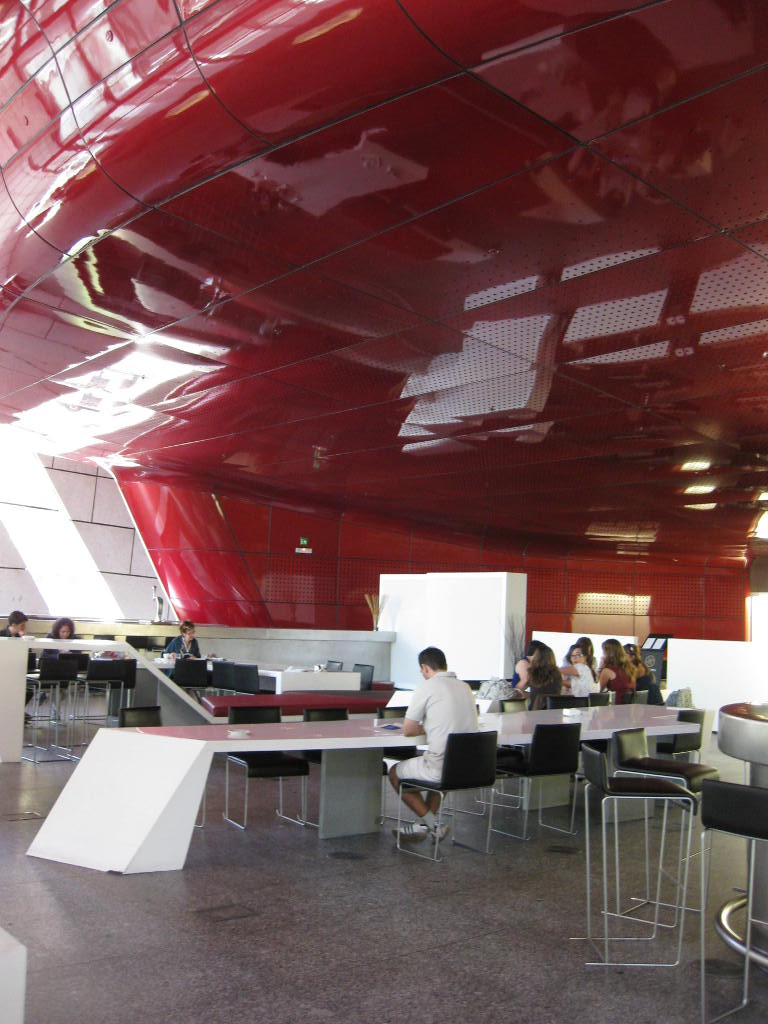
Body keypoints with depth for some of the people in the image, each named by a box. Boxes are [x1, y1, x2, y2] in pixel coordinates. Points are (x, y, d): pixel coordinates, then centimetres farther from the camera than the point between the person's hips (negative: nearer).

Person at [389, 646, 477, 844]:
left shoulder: (427, 687, -9)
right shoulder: (465, 687, 11)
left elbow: (407, 730, -3)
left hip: (443, 769, -7)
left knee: (395, 773, 19)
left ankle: (433, 823, 14)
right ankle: (424, 825, 31)